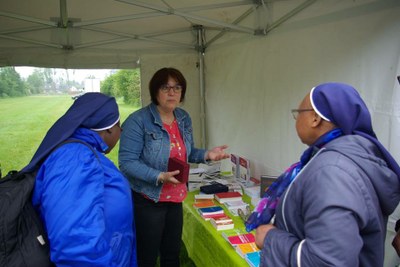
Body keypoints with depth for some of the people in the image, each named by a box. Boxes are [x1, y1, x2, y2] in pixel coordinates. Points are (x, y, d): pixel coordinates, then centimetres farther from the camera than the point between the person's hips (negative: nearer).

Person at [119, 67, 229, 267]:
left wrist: (207, 154, -4)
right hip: (147, 201, -6)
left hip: (176, 199, 6)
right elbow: (127, 162, -21)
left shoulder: (184, 119, 4)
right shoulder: (138, 121, -18)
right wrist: (160, 177, -32)